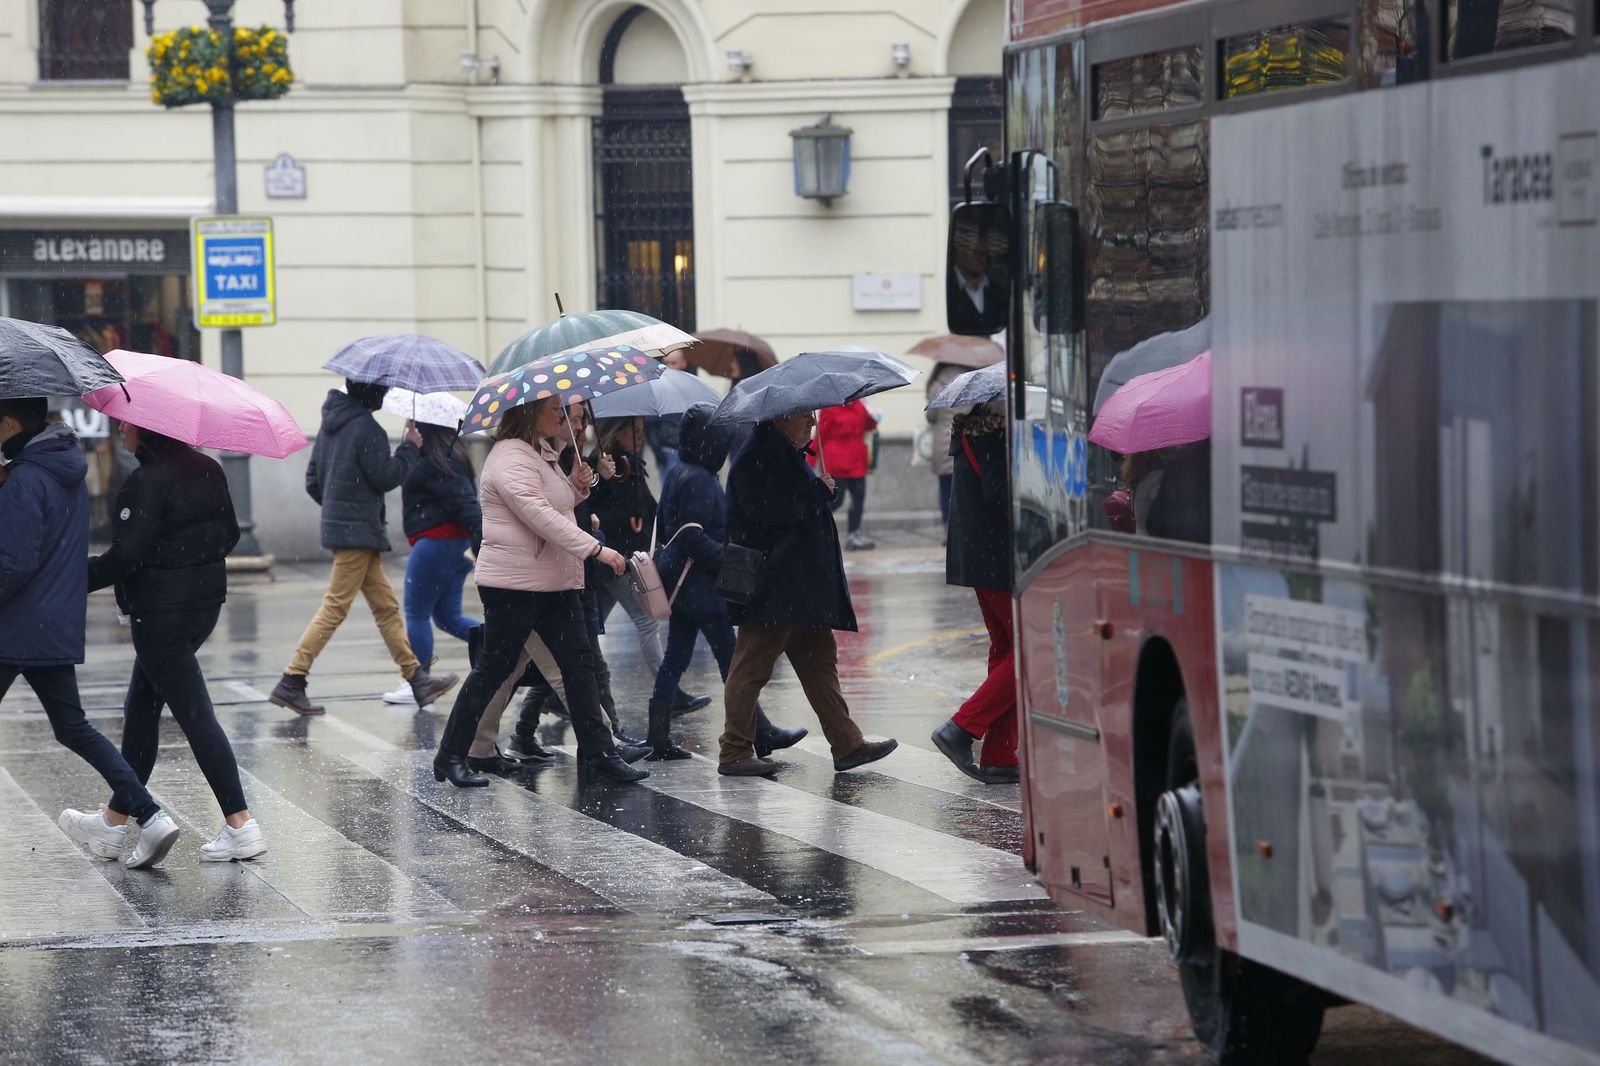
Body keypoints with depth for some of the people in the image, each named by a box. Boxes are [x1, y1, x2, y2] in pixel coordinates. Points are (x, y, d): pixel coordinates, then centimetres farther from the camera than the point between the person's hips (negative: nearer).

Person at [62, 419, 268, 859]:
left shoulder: (147, 482, -18)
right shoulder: (207, 471, 7)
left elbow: (127, 554, -20)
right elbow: (229, 534, 13)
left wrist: (78, 580, -10)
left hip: (160, 610, -9)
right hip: (206, 600, 9)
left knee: (194, 714, -7)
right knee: (141, 706, 19)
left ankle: (241, 825, -12)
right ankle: (117, 817, 29)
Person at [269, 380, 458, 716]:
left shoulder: (331, 424, 12)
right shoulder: (367, 430, -16)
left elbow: (313, 481, 16)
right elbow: (386, 477, -14)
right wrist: (410, 448, -2)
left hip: (337, 522, 10)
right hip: (358, 531, -10)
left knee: (386, 605, 11)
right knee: (335, 608, -8)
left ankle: (417, 678, 14)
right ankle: (290, 684, -10)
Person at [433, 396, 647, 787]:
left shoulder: (544, 455, 17)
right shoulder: (511, 458, -16)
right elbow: (540, 516, -25)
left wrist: (575, 486, 7)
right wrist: (595, 549, -28)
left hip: (555, 584, 9)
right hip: (513, 583, -9)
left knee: (578, 664, 3)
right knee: (494, 669, -3)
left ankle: (598, 752, 4)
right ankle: (451, 756, 5)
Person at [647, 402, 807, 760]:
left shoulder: (678, 475, 13)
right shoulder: (699, 481, -18)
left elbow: (668, 527, 20)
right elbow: (693, 535, -24)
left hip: (679, 582, 10)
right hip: (701, 583, -10)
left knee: (675, 658, 9)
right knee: (730, 657, -3)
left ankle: (659, 738, 8)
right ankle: (761, 733, 3)